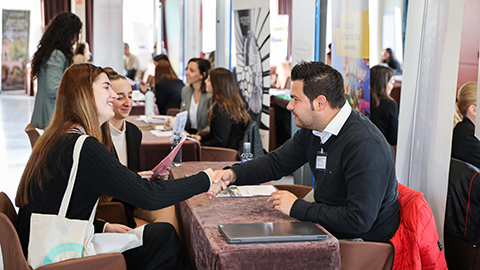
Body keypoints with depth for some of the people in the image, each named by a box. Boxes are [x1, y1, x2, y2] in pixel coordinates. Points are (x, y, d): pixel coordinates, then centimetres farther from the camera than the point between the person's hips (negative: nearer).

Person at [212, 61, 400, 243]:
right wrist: (233, 174, -4)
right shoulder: (312, 130, 2)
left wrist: (297, 208, -22)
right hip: (328, 229, 8)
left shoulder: (365, 145, -27)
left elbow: (359, 220, -30)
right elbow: (276, 162, 14)